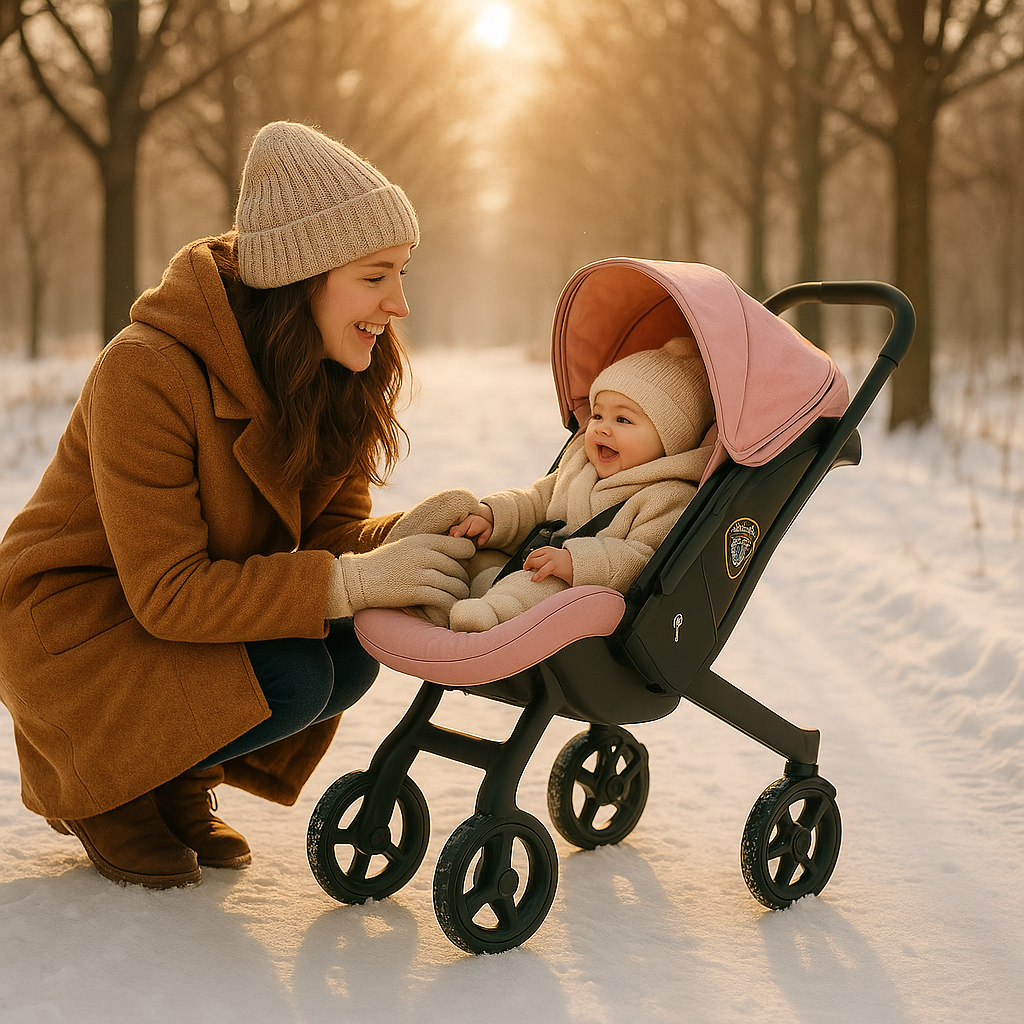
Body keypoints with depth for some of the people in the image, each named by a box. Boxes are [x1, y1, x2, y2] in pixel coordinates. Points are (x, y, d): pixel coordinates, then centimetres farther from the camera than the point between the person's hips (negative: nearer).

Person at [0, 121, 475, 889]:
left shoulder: (337, 377, -6)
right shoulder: (148, 371, -29)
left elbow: (331, 529, -4)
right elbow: (165, 593, -30)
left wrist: (410, 538, -27)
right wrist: (351, 582, -40)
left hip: (194, 606, 7)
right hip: (69, 617, -7)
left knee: (351, 654, -20)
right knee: (290, 681, -28)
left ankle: (176, 782, 6)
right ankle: (89, 789, -1)